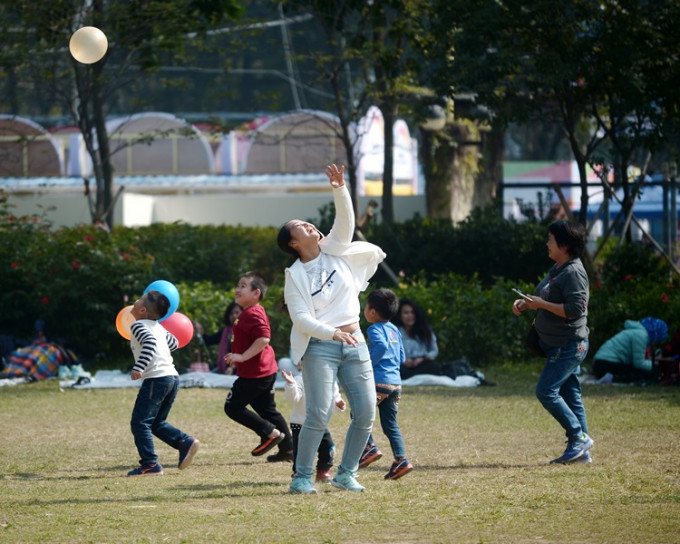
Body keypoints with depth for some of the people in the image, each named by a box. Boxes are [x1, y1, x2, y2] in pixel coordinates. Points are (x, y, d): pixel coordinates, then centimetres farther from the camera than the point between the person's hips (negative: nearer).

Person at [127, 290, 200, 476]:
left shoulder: (138, 326, -5)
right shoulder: (158, 327, 19)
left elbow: (150, 342, -24)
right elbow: (173, 343, 34)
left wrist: (139, 367, -33)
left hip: (156, 379, -9)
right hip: (173, 377, 9)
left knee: (139, 423, -4)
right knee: (157, 423, 19)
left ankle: (150, 464, -8)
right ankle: (185, 442, 1)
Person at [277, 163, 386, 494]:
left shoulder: (335, 251, 10)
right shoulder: (295, 276, -3)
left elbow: (345, 220, -3)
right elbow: (300, 318, -13)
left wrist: (340, 190, -19)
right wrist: (333, 333, -27)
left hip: (354, 345, 5)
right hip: (319, 348, -5)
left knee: (365, 414, -1)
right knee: (318, 414, -15)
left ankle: (345, 474, 11)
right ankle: (302, 477, -6)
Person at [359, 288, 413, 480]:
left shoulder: (375, 329, -8)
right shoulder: (394, 330, 17)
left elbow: (382, 346, -27)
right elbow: (401, 357, 21)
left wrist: (368, 363, -17)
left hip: (379, 381, -8)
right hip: (395, 382, 8)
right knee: (390, 423, 10)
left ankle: (370, 448, -1)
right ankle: (401, 459, 1)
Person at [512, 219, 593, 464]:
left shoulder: (574, 273, -18)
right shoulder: (557, 269, 14)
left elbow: (575, 309, -25)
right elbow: (549, 300, 26)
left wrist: (541, 304, -21)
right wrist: (526, 303, 7)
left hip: (568, 346, -10)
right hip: (558, 345, 10)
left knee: (546, 391, -12)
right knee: (570, 395, 9)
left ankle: (579, 437, -4)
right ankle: (581, 451, 12)